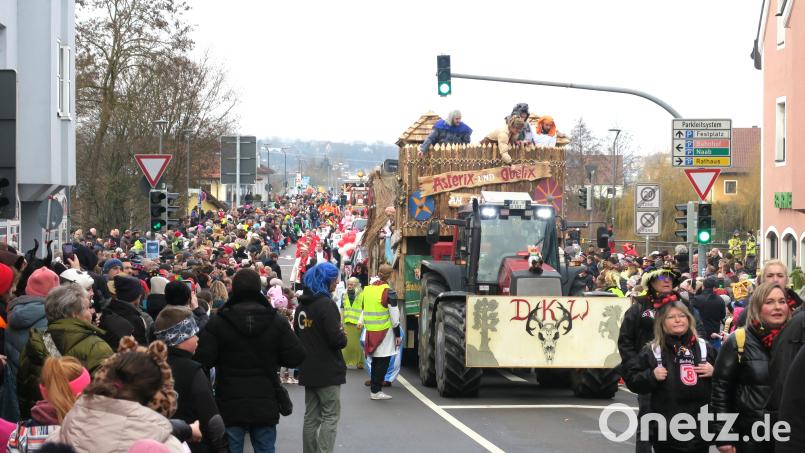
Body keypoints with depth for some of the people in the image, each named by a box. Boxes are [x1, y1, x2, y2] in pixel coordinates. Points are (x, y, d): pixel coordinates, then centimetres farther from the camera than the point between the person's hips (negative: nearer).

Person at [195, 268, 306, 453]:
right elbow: (295, 357, -4)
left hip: (230, 405, -1)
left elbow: (203, 359, -14)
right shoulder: (277, 322, -3)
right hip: (265, 405, 2)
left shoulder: (218, 322, -9)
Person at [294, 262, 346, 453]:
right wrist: (343, 337, -1)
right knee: (330, 416, -3)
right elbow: (337, 339, -21)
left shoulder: (301, 306, 10)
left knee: (311, 417, 12)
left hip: (308, 371, 8)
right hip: (328, 371, -8)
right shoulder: (326, 304, -15)